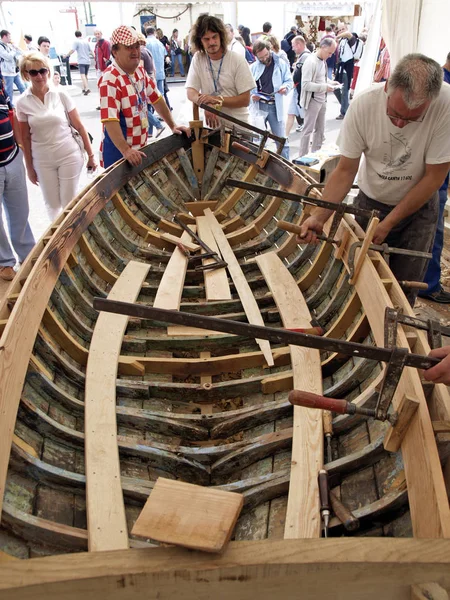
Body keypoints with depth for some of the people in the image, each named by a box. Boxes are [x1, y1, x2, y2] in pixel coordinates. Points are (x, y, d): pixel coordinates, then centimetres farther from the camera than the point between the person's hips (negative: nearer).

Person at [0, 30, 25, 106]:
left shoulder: (10, 45, 13)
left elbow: (21, 53, 15)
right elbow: (8, 57, -19)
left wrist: (16, 48, -1)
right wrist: (13, 50, -6)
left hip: (16, 71, 7)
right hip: (8, 73, -7)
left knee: (22, 88, 8)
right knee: (9, 91, -2)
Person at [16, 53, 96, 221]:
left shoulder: (61, 95, -6)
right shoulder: (22, 102, -4)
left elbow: (79, 127, -1)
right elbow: (26, 138, 3)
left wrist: (91, 155, -2)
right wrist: (29, 167, 5)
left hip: (69, 155, -1)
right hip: (42, 160, 1)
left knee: (70, 202, 6)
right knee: (52, 204, 12)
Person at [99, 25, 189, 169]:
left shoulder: (140, 71, 6)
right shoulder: (110, 80, -22)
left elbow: (156, 99, 15)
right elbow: (109, 119, -31)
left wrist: (173, 125, 8)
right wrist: (126, 150, -41)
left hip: (140, 146, 8)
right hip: (118, 151, -8)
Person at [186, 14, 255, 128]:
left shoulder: (238, 60, -5)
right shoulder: (198, 59, 3)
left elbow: (245, 100, -6)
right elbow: (190, 92, -2)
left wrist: (217, 100, -19)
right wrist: (206, 104, -23)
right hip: (212, 124, 2)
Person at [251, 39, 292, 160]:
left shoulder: (281, 64, 1)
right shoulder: (253, 67, 2)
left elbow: (289, 81, 7)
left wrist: (286, 87, -16)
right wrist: (251, 95, -13)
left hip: (275, 106, 0)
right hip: (258, 106, 1)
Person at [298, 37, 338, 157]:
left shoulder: (323, 61, 10)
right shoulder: (311, 62, -16)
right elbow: (305, 84, -22)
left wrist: (330, 83, 3)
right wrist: (324, 87, -24)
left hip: (322, 100, 8)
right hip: (312, 100, -8)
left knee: (320, 130, 14)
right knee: (308, 130, -1)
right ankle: (303, 157, 8)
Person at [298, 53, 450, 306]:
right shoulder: (363, 104, -23)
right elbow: (345, 171, -15)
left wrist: (388, 223, -17)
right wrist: (319, 217, -28)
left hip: (418, 205, -1)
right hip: (370, 200, 1)